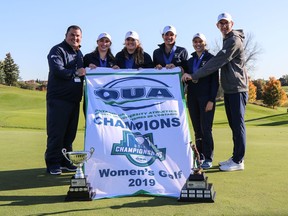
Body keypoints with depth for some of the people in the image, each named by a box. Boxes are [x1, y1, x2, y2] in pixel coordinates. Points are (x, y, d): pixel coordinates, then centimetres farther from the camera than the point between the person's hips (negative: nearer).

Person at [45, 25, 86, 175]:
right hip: (58, 99, -7)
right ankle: (53, 163, 4)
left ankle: (65, 161, 19)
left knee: (70, 133, 10)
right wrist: (75, 73, -20)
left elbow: (82, 73, 23)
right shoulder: (58, 50, -4)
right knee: (56, 132, -4)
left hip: (74, 99, 7)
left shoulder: (79, 54, 20)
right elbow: (57, 70, -19)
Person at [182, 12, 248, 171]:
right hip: (229, 90, 10)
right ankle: (235, 157, 21)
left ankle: (238, 161, 0)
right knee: (233, 125, 13)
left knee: (238, 124, -6)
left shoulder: (234, 41, -13)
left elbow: (217, 62, -21)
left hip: (237, 89, -10)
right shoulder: (227, 41, 18)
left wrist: (194, 76, -21)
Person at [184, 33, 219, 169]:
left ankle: (208, 159, 0)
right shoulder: (190, 61, 16)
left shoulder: (211, 59, 1)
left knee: (206, 129, -6)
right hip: (192, 98, 5)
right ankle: (199, 156, 13)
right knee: (197, 129, 7)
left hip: (206, 98, -5)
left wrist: (211, 100, -13)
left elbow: (215, 81, -6)